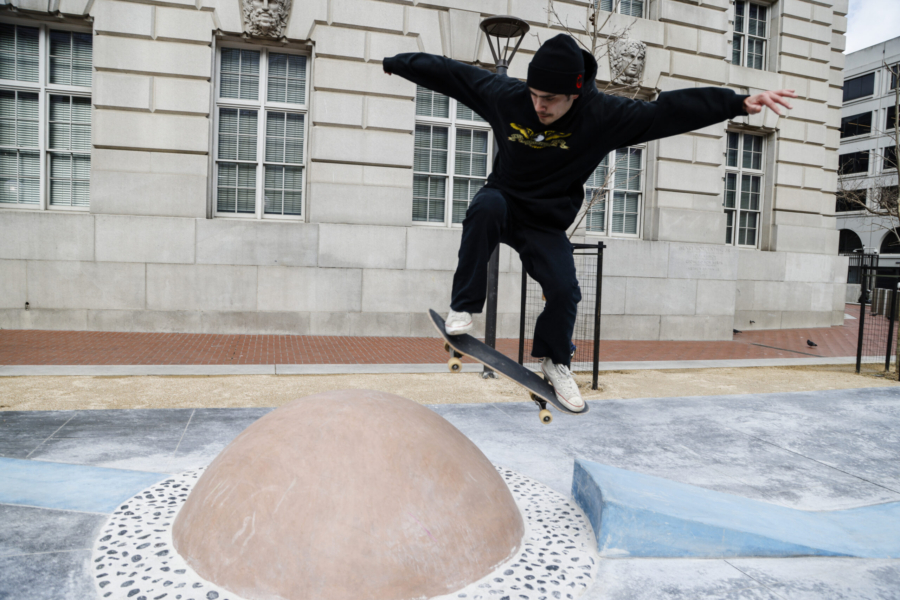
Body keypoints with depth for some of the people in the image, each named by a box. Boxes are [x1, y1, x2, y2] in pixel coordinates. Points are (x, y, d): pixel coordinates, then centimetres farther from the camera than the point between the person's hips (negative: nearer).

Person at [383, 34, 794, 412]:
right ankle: (463, 308, -21)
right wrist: (392, 62, 2)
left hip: (546, 225, 0)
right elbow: (448, 72, -6)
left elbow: (670, 111, -19)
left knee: (564, 291, -17)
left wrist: (740, 103, -23)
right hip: (503, 204, 0)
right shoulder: (505, 96, -15)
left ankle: (554, 362, 15)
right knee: (486, 206, -35)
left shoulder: (604, 116, -17)